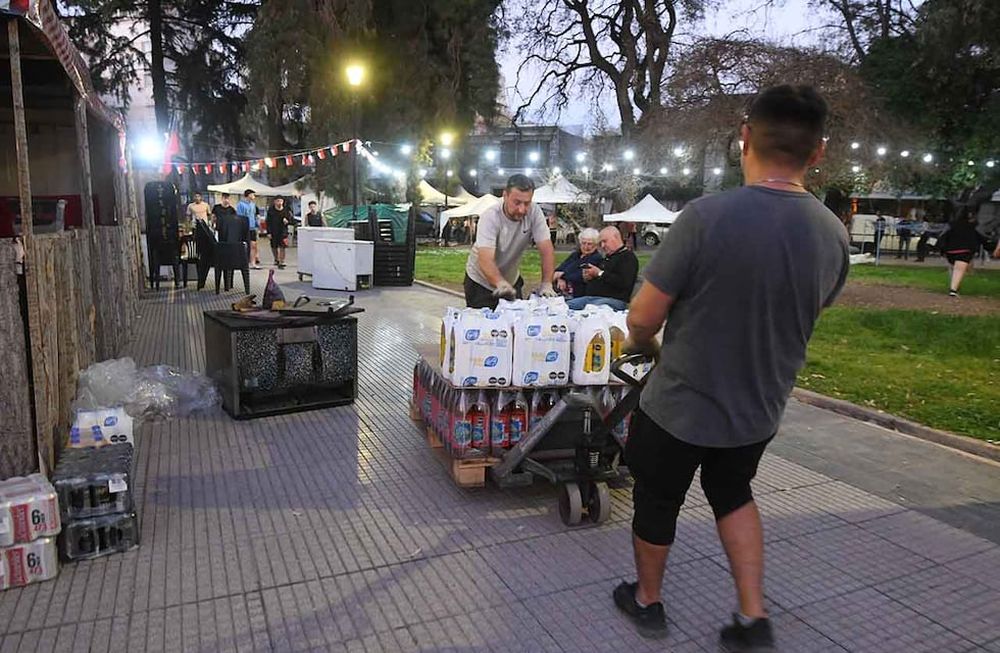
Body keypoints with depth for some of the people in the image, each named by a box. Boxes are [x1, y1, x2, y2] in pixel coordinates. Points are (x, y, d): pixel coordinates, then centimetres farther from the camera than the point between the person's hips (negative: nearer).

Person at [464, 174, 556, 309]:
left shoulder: (534, 212, -16)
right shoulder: (490, 217, -26)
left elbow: (546, 250, -19)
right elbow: (485, 259, -38)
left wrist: (546, 284, -31)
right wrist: (501, 283, -56)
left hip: (512, 281, 4)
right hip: (481, 282, -3)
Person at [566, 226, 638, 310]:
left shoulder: (628, 257, -4)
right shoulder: (608, 257, 26)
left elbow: (624, 283, -19)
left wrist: (600, 274, -12)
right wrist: (588, 277, 10)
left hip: (613, 299, -9)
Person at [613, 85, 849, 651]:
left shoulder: (707, 216, -26)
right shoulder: (834, 233, -8)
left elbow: (643, 319, -21)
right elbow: (805, 318, 7)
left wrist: (644, 343, 2)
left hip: (680, 406, -4)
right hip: (760, 408, 5)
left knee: (658, 501, 20)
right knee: (732, 493, 29)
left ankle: (648, 601, 42)